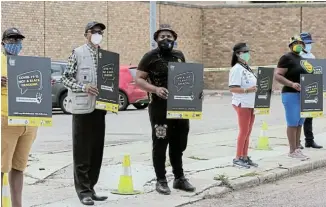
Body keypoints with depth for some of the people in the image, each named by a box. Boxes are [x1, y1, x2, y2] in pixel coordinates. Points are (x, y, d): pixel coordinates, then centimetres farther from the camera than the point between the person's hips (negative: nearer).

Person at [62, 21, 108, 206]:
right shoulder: (78, 53, -5)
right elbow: (66, 78, -7)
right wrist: (83, 87, -21)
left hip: (99, 107, 6)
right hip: (82, 107, -6)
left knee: (97, 150, 8)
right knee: (82, 151, -2)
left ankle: (90, 188, 16)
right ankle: (83, 190, 3)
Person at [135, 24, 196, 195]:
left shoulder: (179, 56, 12)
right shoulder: (150, 57, -5)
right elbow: (138, 79, -8)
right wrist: (155, 89, -23)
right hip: (160, 107, -6)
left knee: (179, 144, 13)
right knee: (160, 144, 0)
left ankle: (179, 178, 23)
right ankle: (161, 181, 7)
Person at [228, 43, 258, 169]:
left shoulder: (247, 68, 14)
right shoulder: (236, 69, -13)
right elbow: (232, 88, -19)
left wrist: (258, 88, 3)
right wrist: (247, 90, -26)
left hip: (251, 104, 8)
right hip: (242, 104, -8)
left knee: (248, 132, 11)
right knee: (244, 131, -4)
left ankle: (245, 157, 17)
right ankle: (238, 158, 4)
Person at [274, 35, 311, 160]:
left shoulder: (302, 59, 18)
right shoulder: (286, 58, -7)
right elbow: (277, 75, -15)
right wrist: (292, 84, -25)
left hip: (303, 95, 8)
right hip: (291, 94, -8)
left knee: (299, 124, 10)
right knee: (293, 123, -6)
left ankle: (297, 149, 15)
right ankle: (293, 151, -2)